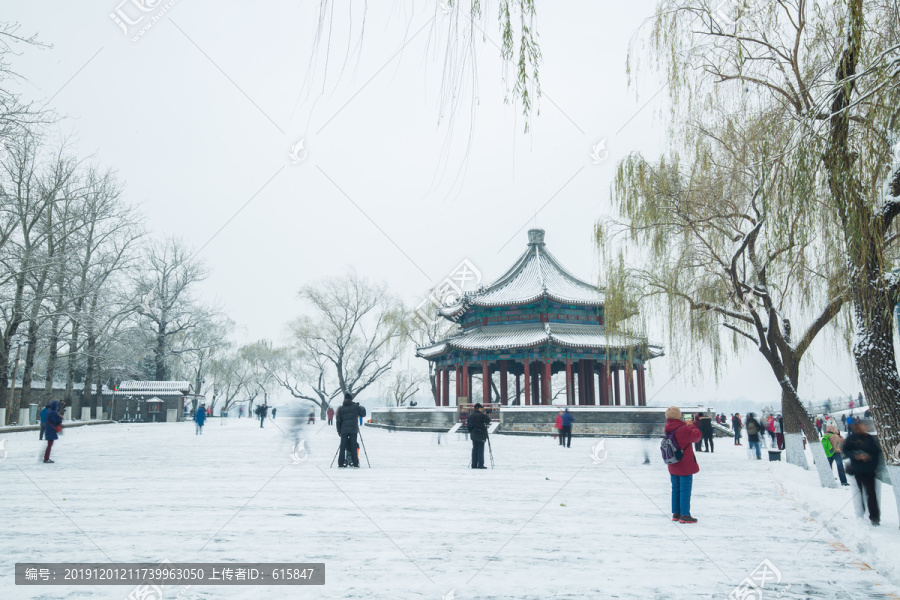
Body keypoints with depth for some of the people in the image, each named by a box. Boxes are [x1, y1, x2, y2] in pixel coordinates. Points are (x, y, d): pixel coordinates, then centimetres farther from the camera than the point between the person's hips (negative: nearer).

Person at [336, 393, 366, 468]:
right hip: (353, 430, -1)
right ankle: (355, 463, 1)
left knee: (342, 447, 4)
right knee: (354, 446, 2)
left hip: (344, 430, 1)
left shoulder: (341, 408, 6)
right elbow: (363, 414, 9)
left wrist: (339, 431, 12)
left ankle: (341, 463, 2)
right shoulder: (356, 406, 1)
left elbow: (338, 421, 6)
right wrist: (362, 408, 26)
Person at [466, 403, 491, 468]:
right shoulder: (481, 415, -12)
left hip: (473, 435, 6)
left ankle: (474, 465, 10)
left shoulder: (470, 416, 8)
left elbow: (468, 424, 10)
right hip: (481, 434, -6)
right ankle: (480, 465, -4)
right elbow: (488, 420, -7)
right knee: (480, 449, -3)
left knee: (474, 449, 10)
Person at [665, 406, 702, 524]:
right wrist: (691, 426, 5)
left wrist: (687, 426, -2)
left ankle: (676, 513, 22)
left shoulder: (668, 429, 0)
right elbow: (697, 435, -10)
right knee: (685, 490, 0)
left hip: (673, 466, 7)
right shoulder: (683, 429, -23)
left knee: (676, 489, 15)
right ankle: (685, 515, 5)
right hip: (685, 466, -7)